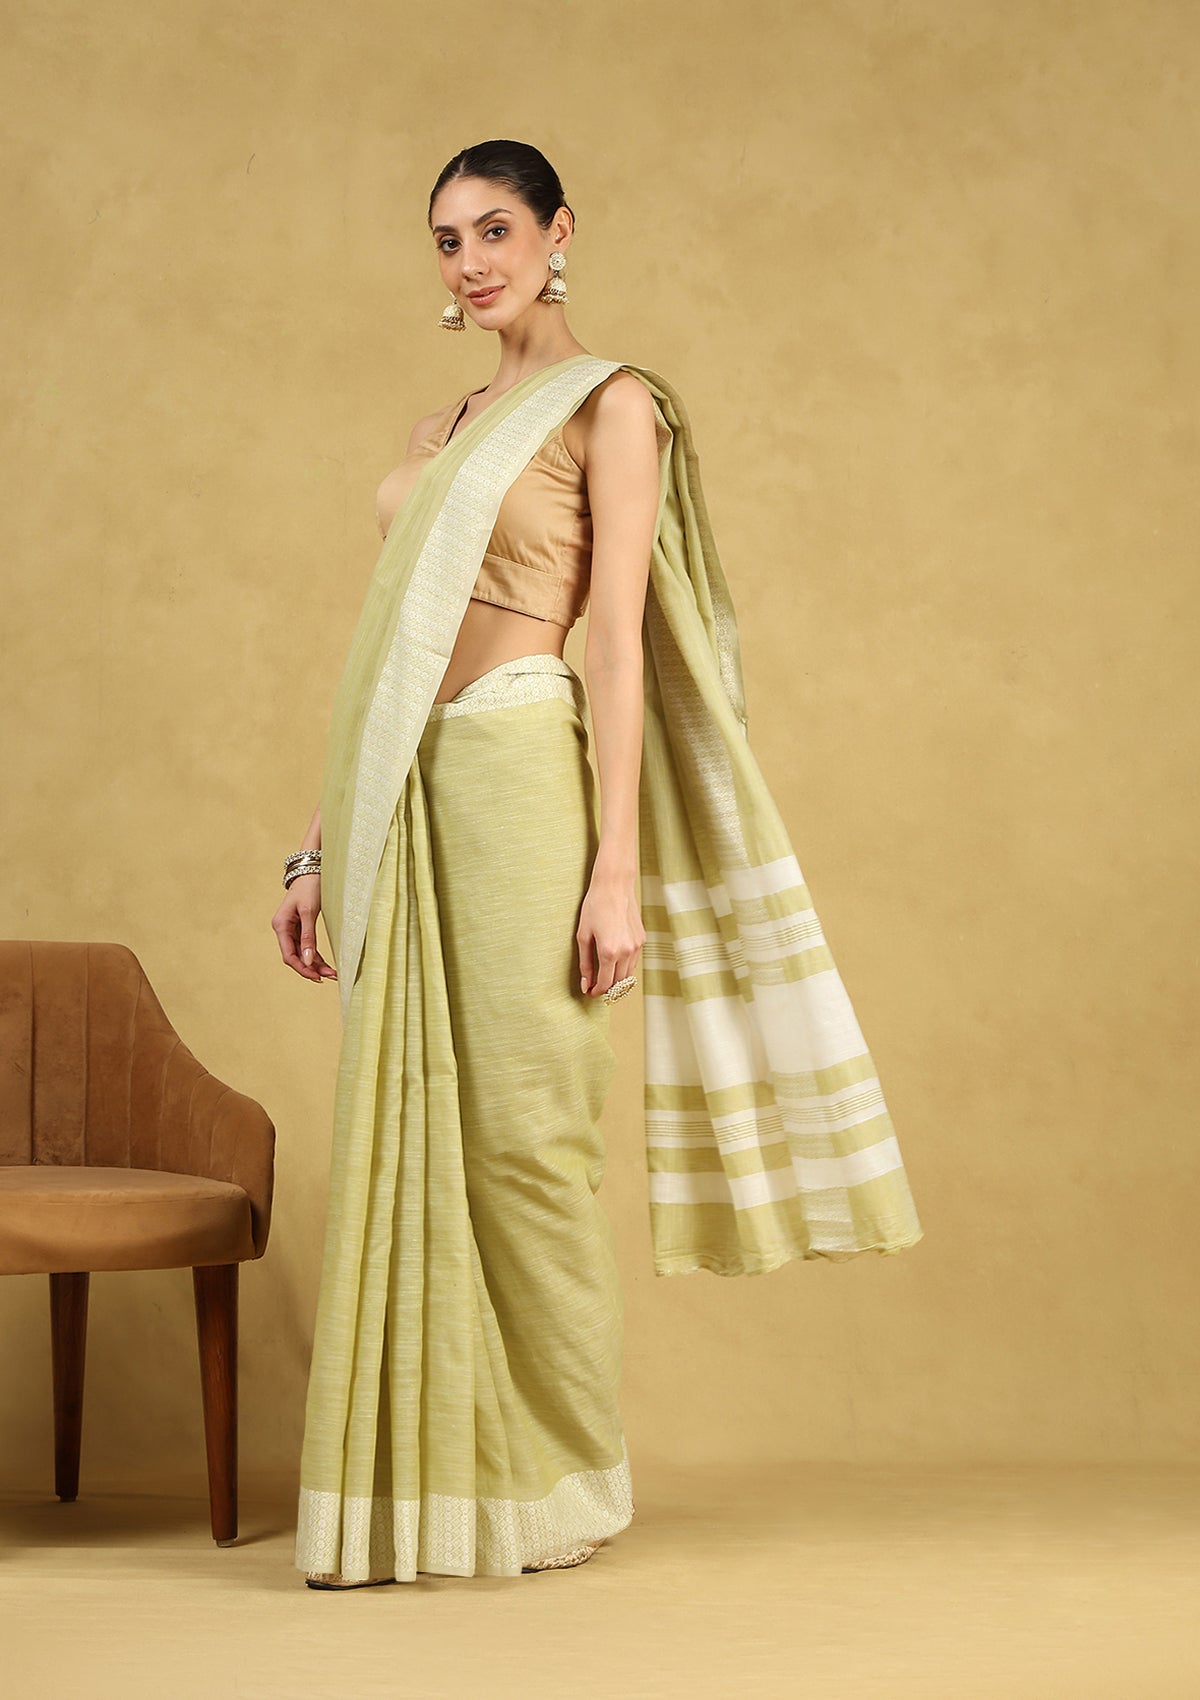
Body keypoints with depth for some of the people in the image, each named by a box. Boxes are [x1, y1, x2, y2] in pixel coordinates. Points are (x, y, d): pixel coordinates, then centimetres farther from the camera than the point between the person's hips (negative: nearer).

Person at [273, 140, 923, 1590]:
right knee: (404, 1131, 5)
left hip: (519, 768, -7)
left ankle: (562, 1483, 9)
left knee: (521, 1127, -4)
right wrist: (323, 842, 15)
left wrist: (617, 865, -15)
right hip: (403, 794, 7)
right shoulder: (439, 432, 20)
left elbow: (620, 641, -8)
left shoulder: (611, 406, -1)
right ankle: (419, 1484, 13)